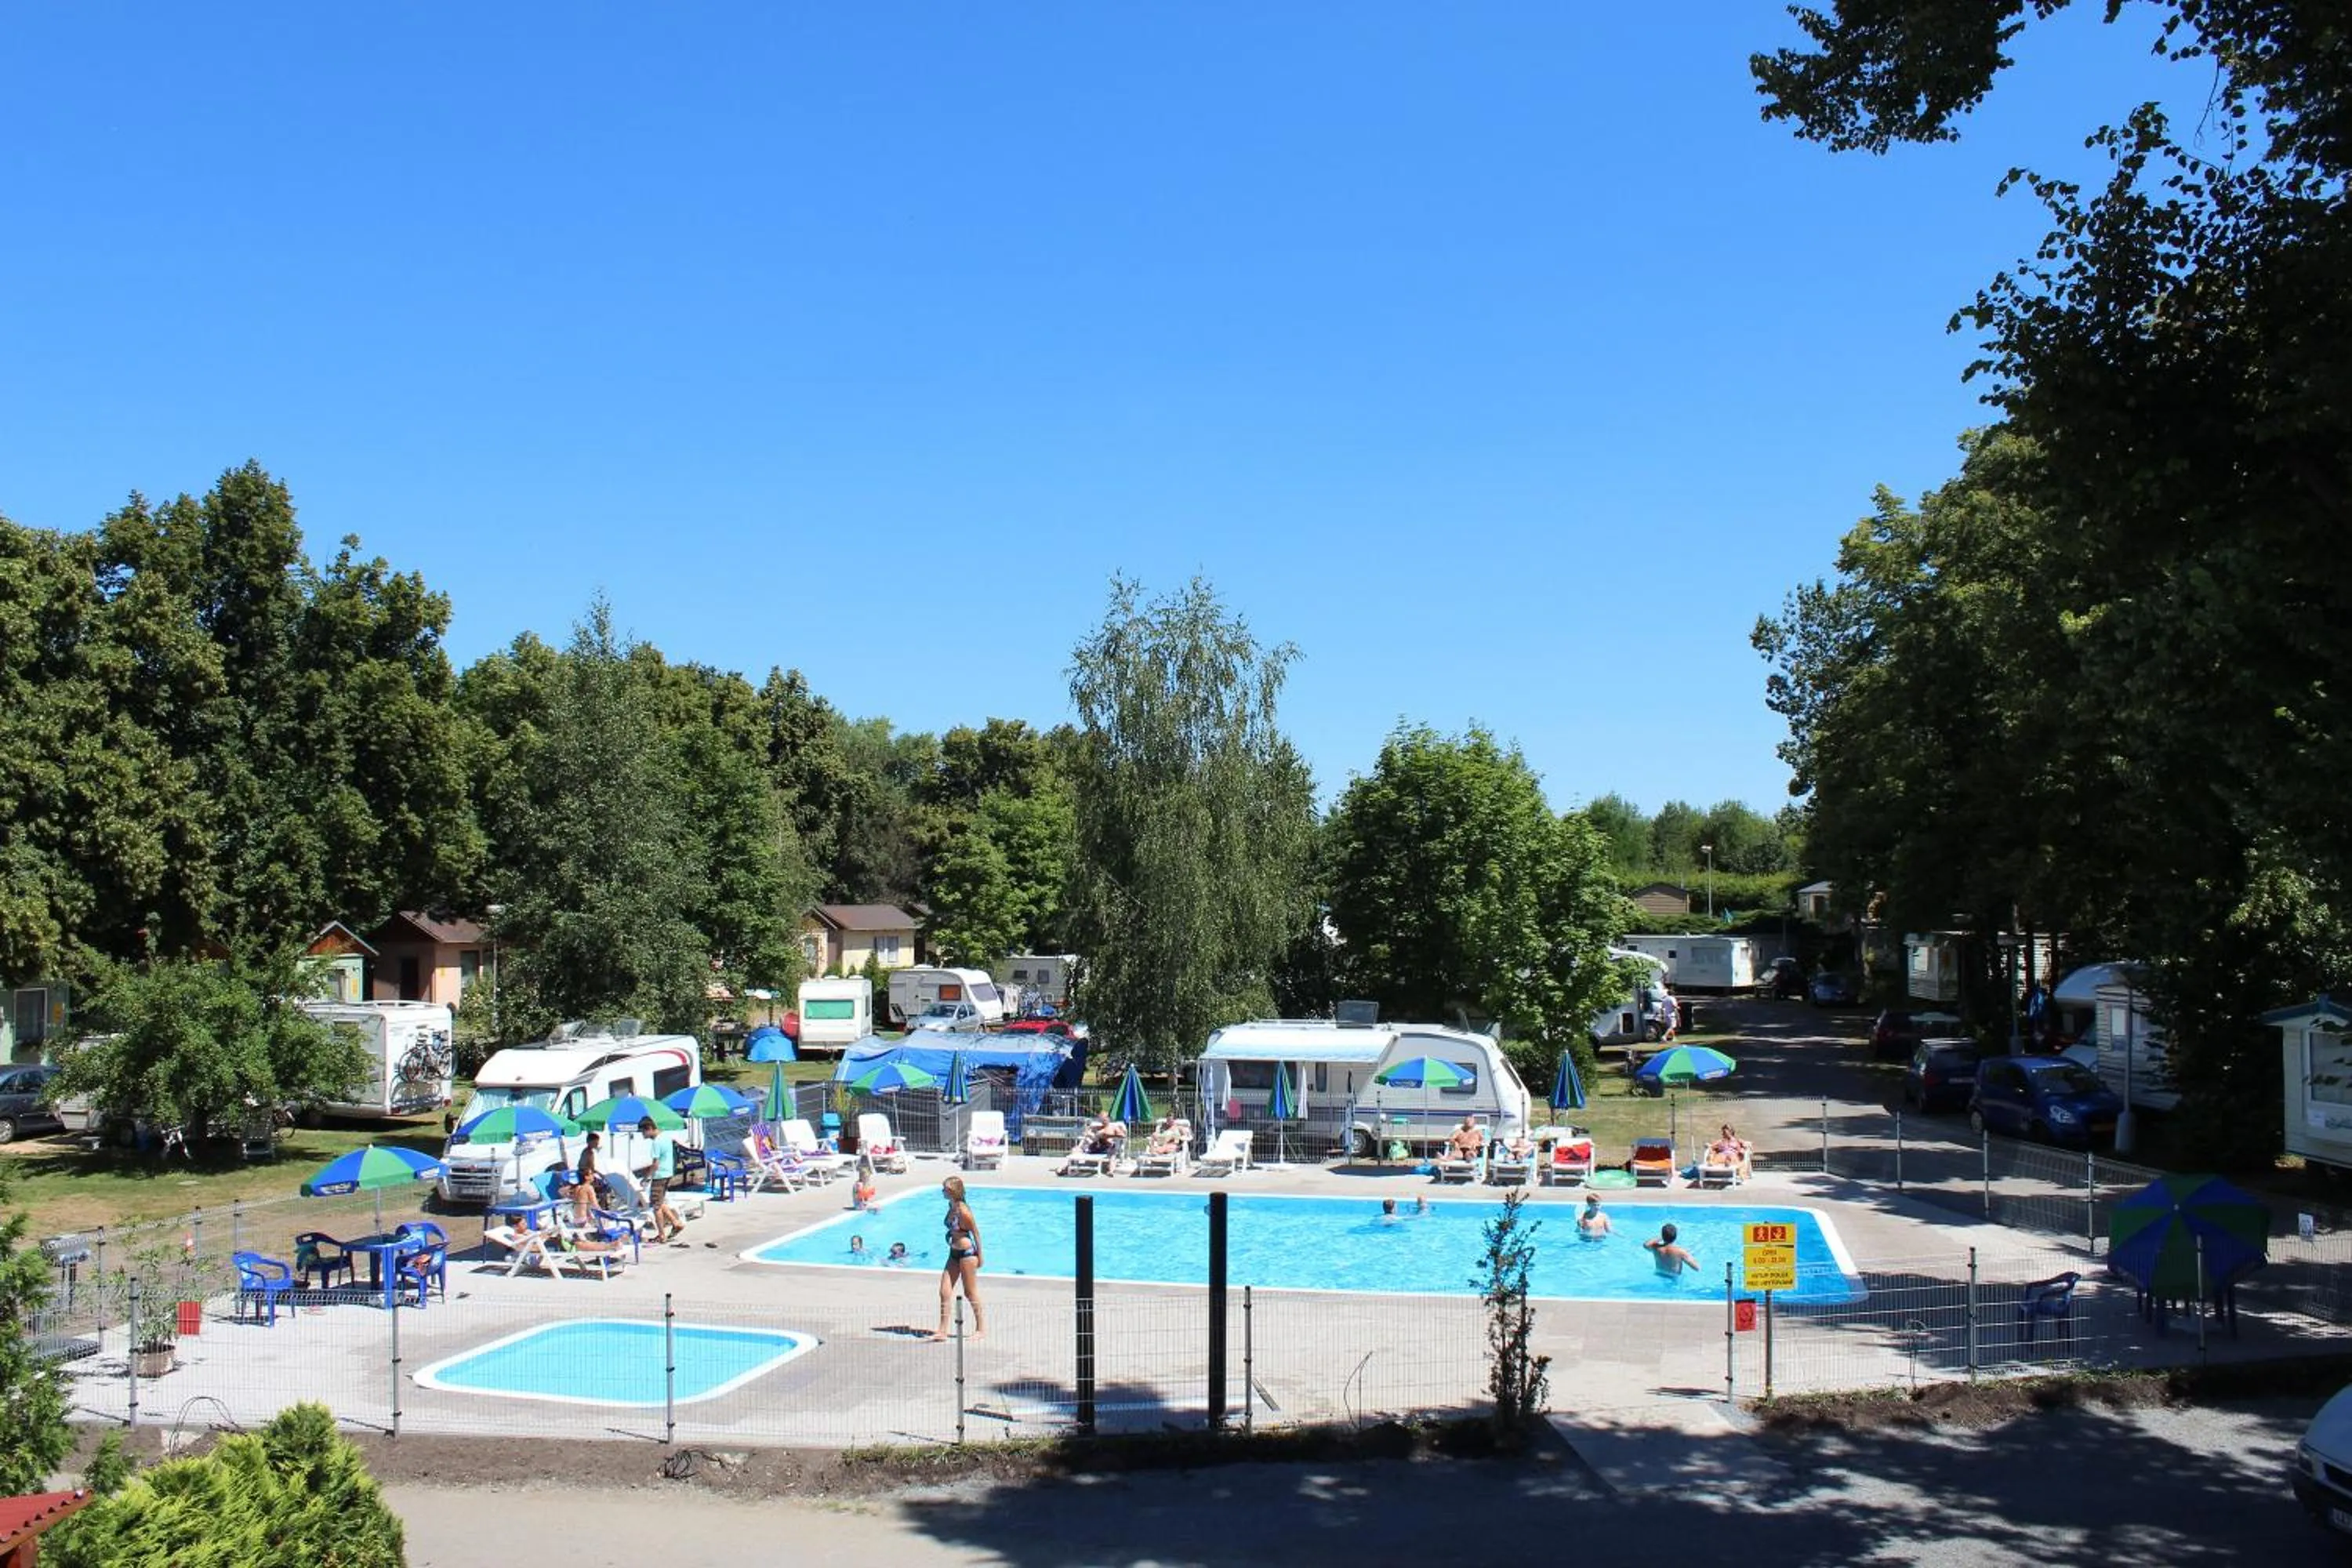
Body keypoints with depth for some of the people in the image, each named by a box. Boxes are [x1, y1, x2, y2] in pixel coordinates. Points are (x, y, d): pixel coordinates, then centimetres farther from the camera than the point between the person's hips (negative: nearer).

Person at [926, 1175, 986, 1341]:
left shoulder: (963, 1211, -20)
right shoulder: (951, 1206, 4)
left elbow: (976, 1232, -14)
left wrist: (979, 1256, -9)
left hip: (967, 1253, -9)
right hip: (954, 1254, 9)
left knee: (970, 1292, 4)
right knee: (944, 1292, 5)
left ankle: (981, 1327, 20)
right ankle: (942, 1332, 9)